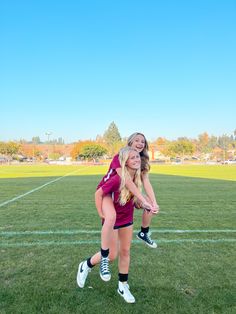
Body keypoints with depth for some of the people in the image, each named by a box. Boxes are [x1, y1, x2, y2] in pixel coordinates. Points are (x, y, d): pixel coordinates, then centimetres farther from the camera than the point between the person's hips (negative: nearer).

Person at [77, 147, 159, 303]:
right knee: (111, 255, 4)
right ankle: (86, 266, 31)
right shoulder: (118, 179, -31)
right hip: (112, 219, -6)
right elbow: (98, 194, -23)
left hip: (127, 219, 6)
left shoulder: (137, 177, -10)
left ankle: (123, 286, 33)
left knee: (125, 252, 14)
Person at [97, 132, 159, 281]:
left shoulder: (141, 161, -5)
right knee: (111, 217, -36)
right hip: (107, 191, -7)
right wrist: (143, 201, -40)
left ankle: (144, 234, 25)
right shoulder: (119, 158, -26)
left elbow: (146, 182, -16)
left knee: (151, 206, -2)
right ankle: (104, 258, -19)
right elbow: (127, 181, -36)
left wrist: (154, 203, -28)